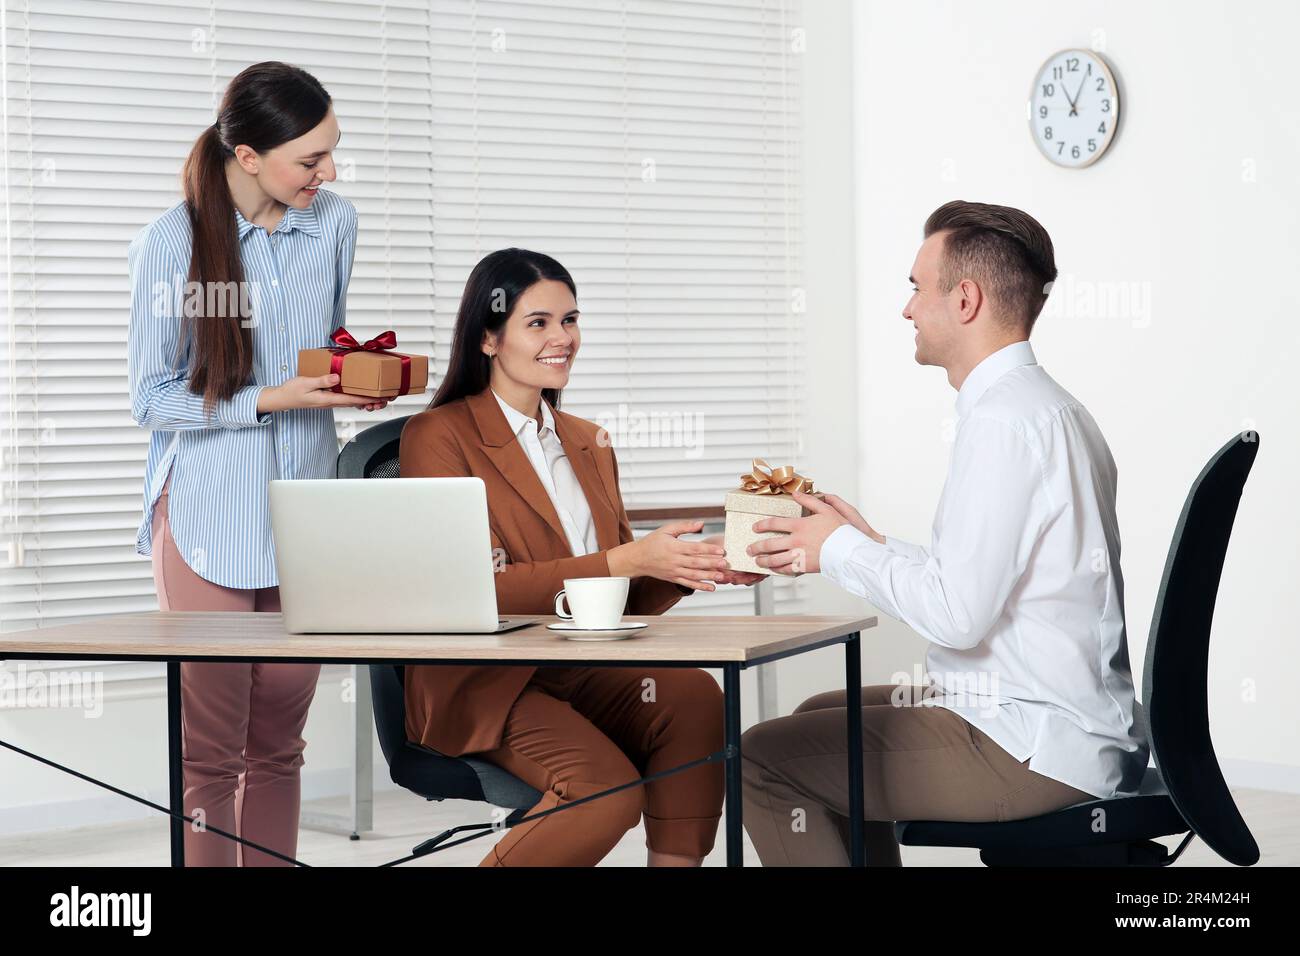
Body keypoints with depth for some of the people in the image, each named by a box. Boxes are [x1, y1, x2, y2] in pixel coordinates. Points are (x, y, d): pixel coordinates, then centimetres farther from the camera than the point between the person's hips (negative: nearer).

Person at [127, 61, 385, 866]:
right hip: (211, 518, -4)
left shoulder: (334, 223, 3)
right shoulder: (174, 242, -9)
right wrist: (271, 400, -18)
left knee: (278, 747, 10)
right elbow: (152, 398, -7)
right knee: (210, 753, 0)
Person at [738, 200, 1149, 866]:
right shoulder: (1046, 406, 13)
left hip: (1034, 750, -11)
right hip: (1069, 717, 11)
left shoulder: (1004, 418, -19)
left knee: (763, 759, -5)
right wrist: (872, 548, 11)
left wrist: (841, 549, -9)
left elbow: (957, 613, -23)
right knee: (821, 716, 26)